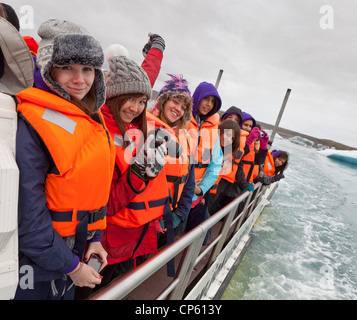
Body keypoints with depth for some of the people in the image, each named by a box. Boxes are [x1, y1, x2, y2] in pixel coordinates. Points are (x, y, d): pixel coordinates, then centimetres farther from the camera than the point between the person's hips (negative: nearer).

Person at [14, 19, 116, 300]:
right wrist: (71, 266, -15)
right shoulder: (33, 122, -19)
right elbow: (27, 210, -21)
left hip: (79, 248, 6)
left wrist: (95, 237, 3)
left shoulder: (94, 121, 3)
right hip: (36, 256, -6)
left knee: (66, 294, 25)